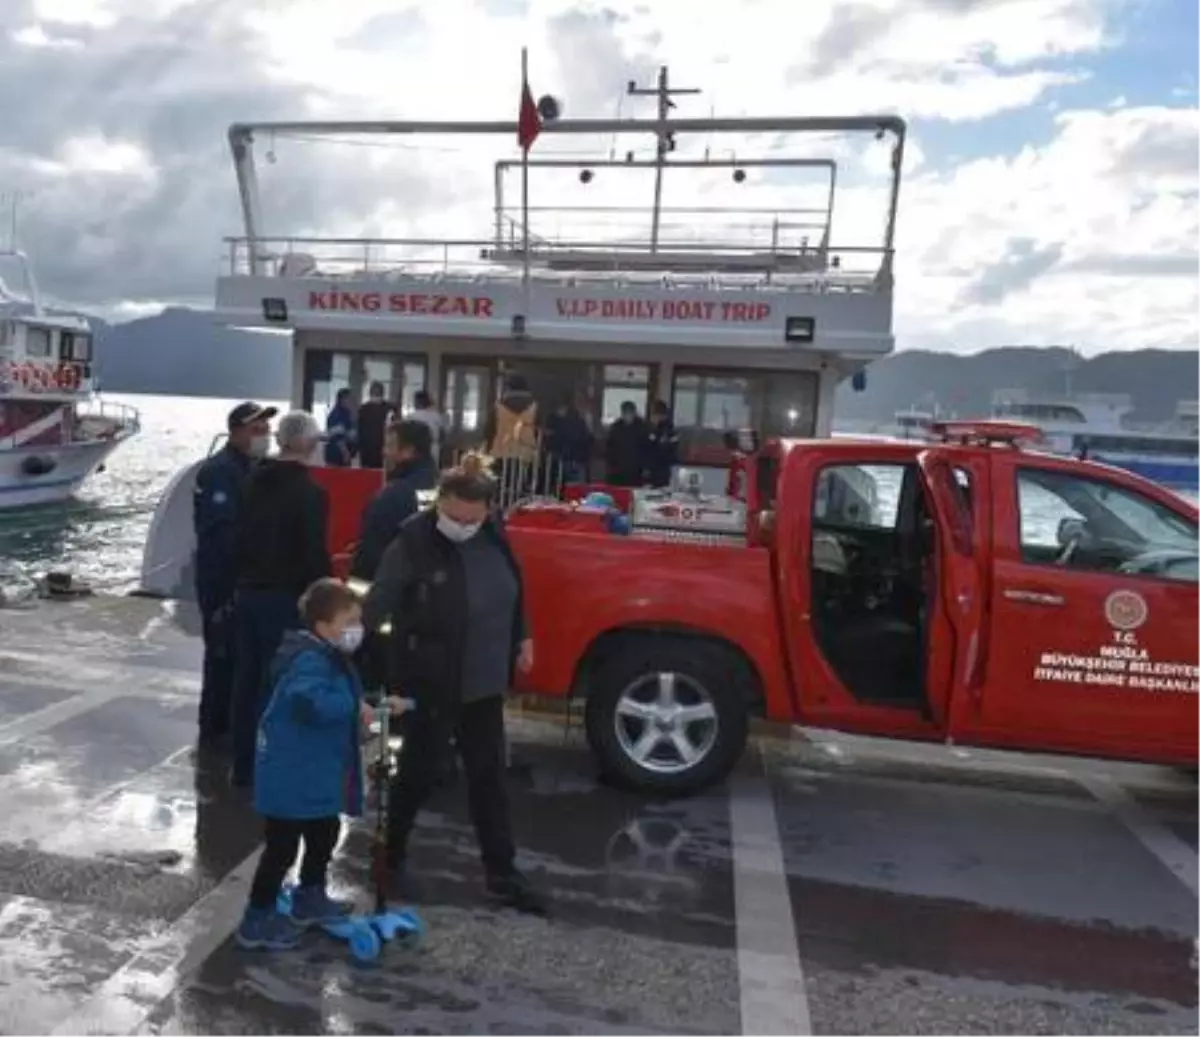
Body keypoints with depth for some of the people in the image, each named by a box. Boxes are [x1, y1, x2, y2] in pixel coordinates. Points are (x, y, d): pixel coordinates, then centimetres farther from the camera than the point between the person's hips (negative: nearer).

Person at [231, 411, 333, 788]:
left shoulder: (255, 481, 7)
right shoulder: (310, 492, -15)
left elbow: (241, 537, 12)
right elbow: (315, 554, -17)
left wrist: (246, 577, 18)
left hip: (248, 592, 7)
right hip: (286, 597, -7)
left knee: (247, 679, 14)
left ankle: (243, 764, 24)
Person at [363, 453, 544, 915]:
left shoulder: (493, 534, -3)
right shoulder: (413, 543, -20)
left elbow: (510, 590, 12)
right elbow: (378, 603, -21)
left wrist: (520, 638, 15)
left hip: (481, 682, 6)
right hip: (428, 683, -5)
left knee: (489, 776, 13)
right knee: (419, 773, 10)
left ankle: (502, 874, 26)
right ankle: (392, 858, 34)